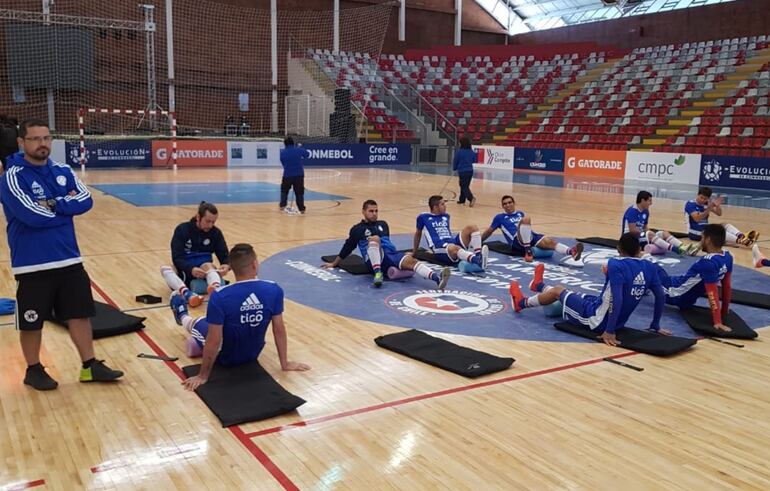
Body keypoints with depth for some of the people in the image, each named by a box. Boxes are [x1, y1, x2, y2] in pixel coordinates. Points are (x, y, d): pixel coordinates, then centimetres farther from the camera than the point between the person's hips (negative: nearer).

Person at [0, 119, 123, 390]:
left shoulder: (63, 171, 6)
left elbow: (85, 200, -6)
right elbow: (33, 216, -22)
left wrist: (54, 203, -18)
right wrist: (67, 207, -9)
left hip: (69, 259, 5)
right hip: (32, 265, -5)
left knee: (80, 313, 11)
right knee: (32, 322, 9)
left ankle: (90, 366, 23)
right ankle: (34, 370, 28)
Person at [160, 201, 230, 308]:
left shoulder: (216, 232, -1)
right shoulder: (182, 229, -9)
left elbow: (224, 256, -6)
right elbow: (177, 258, -17)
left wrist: (227, 265, -32)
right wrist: (191, 269, -38)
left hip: (203, 271, 0)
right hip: (184, 272, 0)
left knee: (208, 265, -34)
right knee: (164, 269, -31)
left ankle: (216, 290, -67)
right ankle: (187, 293, -59)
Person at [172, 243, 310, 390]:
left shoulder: (219, 297, -31)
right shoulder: (274, 290, -22)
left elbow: (214, 342, -25)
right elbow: (279, 330, -13)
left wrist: (203, 376, -12)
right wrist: (285, 363, -1)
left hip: (225, 357, -3)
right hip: (253, 354, 3)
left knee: (198, 323, 28)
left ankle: (182, 317, 62)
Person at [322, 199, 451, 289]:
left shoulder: (383, 224, 28)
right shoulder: (357, 229, 15)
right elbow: (347, 247, 21)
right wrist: (334, 264, 23)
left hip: (392, 253, 3)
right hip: (375, 259, -3)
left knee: (410, 260, -31)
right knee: (374, 238, -35)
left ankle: (437, 278, -58)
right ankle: (377, 273, -48)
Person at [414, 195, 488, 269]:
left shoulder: (446, 216, 23)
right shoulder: (423, 217, 10)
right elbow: (418, 233, 22)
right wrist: (414, 252, 29)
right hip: (439, 248, -6)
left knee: (472, 228, -15)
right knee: (453, 248, -41)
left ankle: (478, 256, -36)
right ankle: (477, 260, -66)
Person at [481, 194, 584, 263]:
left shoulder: (520, 213, 31)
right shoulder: (500, 217, 18)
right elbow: (489, 231, 27)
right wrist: (479, 241, 31)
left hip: (532, 236, 5)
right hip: (517, 241, -4)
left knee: (549, 241, -30)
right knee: (526, 219, -34)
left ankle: (571, 251, -59)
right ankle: (528, 251, -37)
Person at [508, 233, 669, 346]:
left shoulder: (616, 264, -24)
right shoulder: (649, 267, -4)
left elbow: (617, 299, -32)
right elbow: (661, 296, 0)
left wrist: (609, 332, -27)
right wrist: (655, 326, 11)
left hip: (596, 320, -7)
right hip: (619, 323, 7)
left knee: (557, 291, 18)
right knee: (567, 292, 29)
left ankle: (521, 303, 43)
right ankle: (538, 286, 58)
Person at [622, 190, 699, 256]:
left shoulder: (646, 212, 10)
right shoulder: (632, 211, -16)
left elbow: (645, 228, 14)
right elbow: (632, 230, -21)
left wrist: (647, 232, -8)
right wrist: (646, 233, -10)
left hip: (641, 236, 8)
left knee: (664, 233, -10)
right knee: (650, 234, -33)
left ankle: (683, 248, -31)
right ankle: (676, 250, -46)